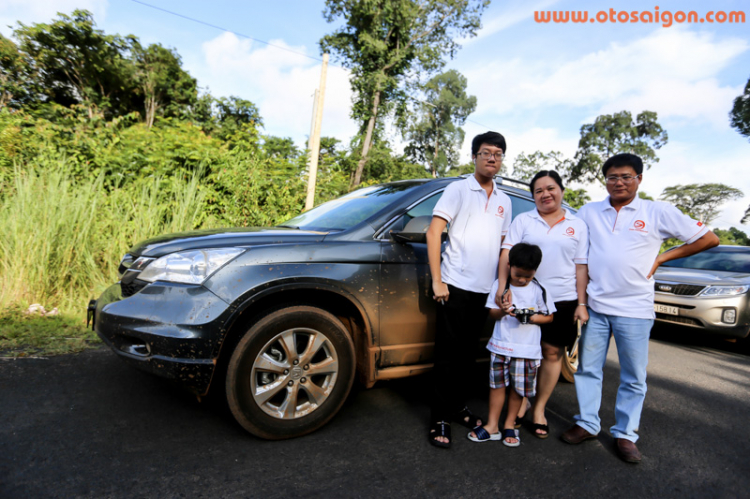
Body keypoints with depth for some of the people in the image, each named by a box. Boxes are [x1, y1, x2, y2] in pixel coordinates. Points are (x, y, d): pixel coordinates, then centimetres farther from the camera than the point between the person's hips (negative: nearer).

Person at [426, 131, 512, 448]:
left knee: (468, 356, 15)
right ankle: (439, 420, 11)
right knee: (447, 356, 0)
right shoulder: (459, 189, -2)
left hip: (484, 291, 5)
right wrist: (437, 281, -15)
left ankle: (457, 408, 30)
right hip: (455, 287, -5)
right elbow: (433, 233, -9)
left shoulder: (504, 201, 15)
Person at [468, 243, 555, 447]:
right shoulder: (500, 285, 1)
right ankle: (492, 426, 19)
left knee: (519, 388, 8)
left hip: (527, 349, -1)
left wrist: (529, 317, -13)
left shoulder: (539, 290, -2)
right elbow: (492, 313, 5)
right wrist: (502, 311, -17)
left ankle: (509, 425, 26)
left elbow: (549, 316, 4)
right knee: (497, 384, 7)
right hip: (500, 346, 1)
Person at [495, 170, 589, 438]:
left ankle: (539, 408, 23)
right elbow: (507, 253, -4)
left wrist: (582, 303, 0)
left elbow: (581, 267, 6)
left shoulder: (577, 225, 8)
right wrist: (503, 285, -18)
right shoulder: (523, 220, 6)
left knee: (552, 353, 7)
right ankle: (522, 401, 27)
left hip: (562, 299, 1)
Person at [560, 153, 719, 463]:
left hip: (634, 310, -2)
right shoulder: (589, 212, 7)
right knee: (587, 368, 9)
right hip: (593, 306, 2)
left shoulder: (658, 213, 0)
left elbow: (708, 239, 6)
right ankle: (587, 423, 24)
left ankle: (625, 434, 22)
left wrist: (662, 258, -1)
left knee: (633, 377, 7)